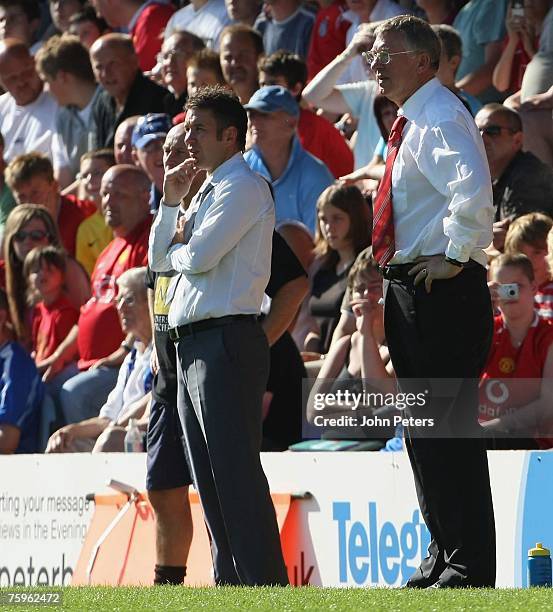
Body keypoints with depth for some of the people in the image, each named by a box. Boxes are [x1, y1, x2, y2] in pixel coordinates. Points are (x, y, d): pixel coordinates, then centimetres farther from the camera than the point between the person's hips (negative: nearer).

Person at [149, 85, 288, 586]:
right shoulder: (207, 191, 22)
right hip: (191, 347, 10)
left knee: (235, 471, -13)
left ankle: (264, 580, -15)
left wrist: (180, 247, 4)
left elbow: (199, 256, -18)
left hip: (226, 342, -10)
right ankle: (230, 579, 13)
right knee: (210, 479, 10)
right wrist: (170, 201, 10)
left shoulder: (243, 187, -8)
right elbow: (160, 260, 21)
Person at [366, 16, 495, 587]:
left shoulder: (439, 118, -14)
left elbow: (473, 190, -31)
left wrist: (455, 257, -23)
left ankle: (469, 568, -9)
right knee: (424, 430, 15)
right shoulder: (413, 122, 18)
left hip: (441, 290, -11)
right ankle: (446, 556, 22)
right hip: (411, 290, 11)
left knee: (446, 429, -10)